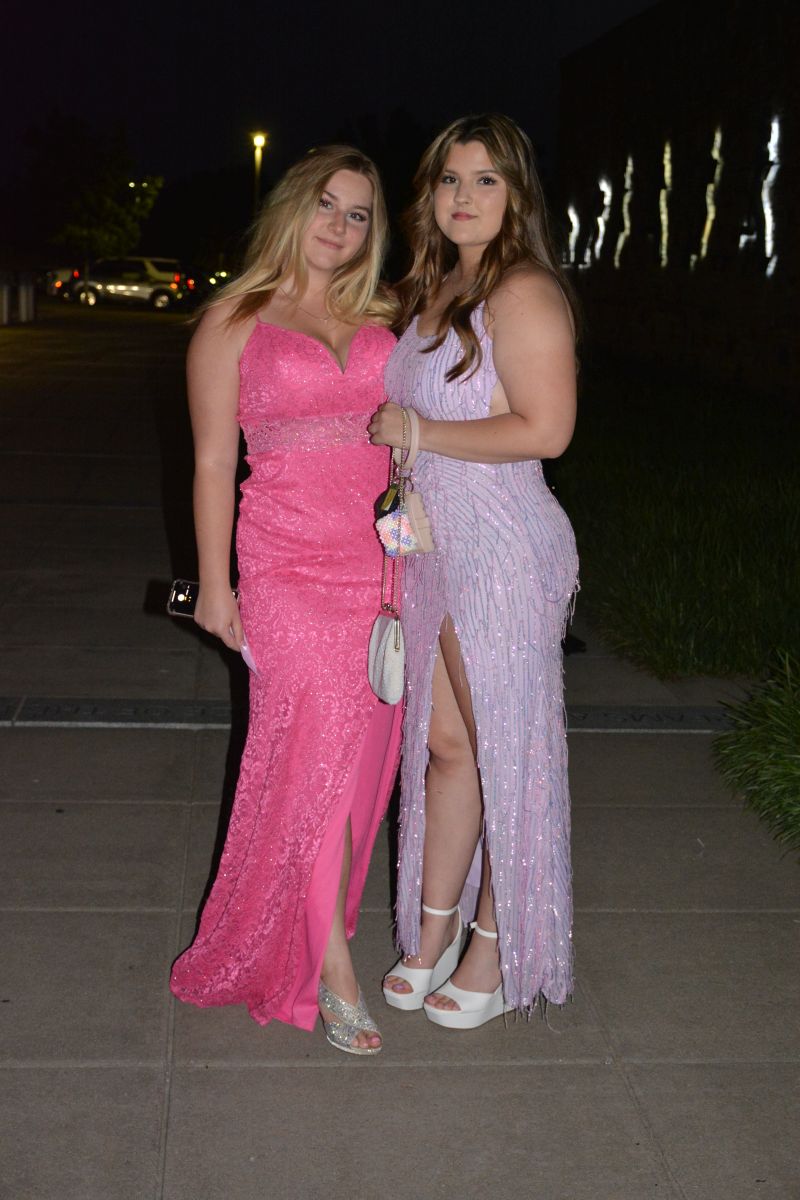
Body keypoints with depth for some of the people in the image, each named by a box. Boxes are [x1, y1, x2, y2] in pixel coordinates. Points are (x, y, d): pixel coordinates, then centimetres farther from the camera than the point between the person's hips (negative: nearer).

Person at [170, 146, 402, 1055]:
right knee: (314, 747, -9)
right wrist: (215, 582, -2)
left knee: (363, 749, 6)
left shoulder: (383, 318, 11)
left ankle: (317, 910, 25)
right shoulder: (233, 323, 2)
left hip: (384, 561, 4)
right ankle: (330, 964, 1)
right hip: (290, 563, -4)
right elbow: (213, 462, 1)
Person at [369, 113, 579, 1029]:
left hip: (501, 547, -8)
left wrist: (419, 432, -15)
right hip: (431, 541, 8)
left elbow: (544, 430, -20)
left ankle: (498, 951, 18)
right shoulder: (430, 292, 14)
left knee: (501, 746, 4)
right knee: (444, 741, 14)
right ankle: (434, 932, 27)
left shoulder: (523, 293, -12)